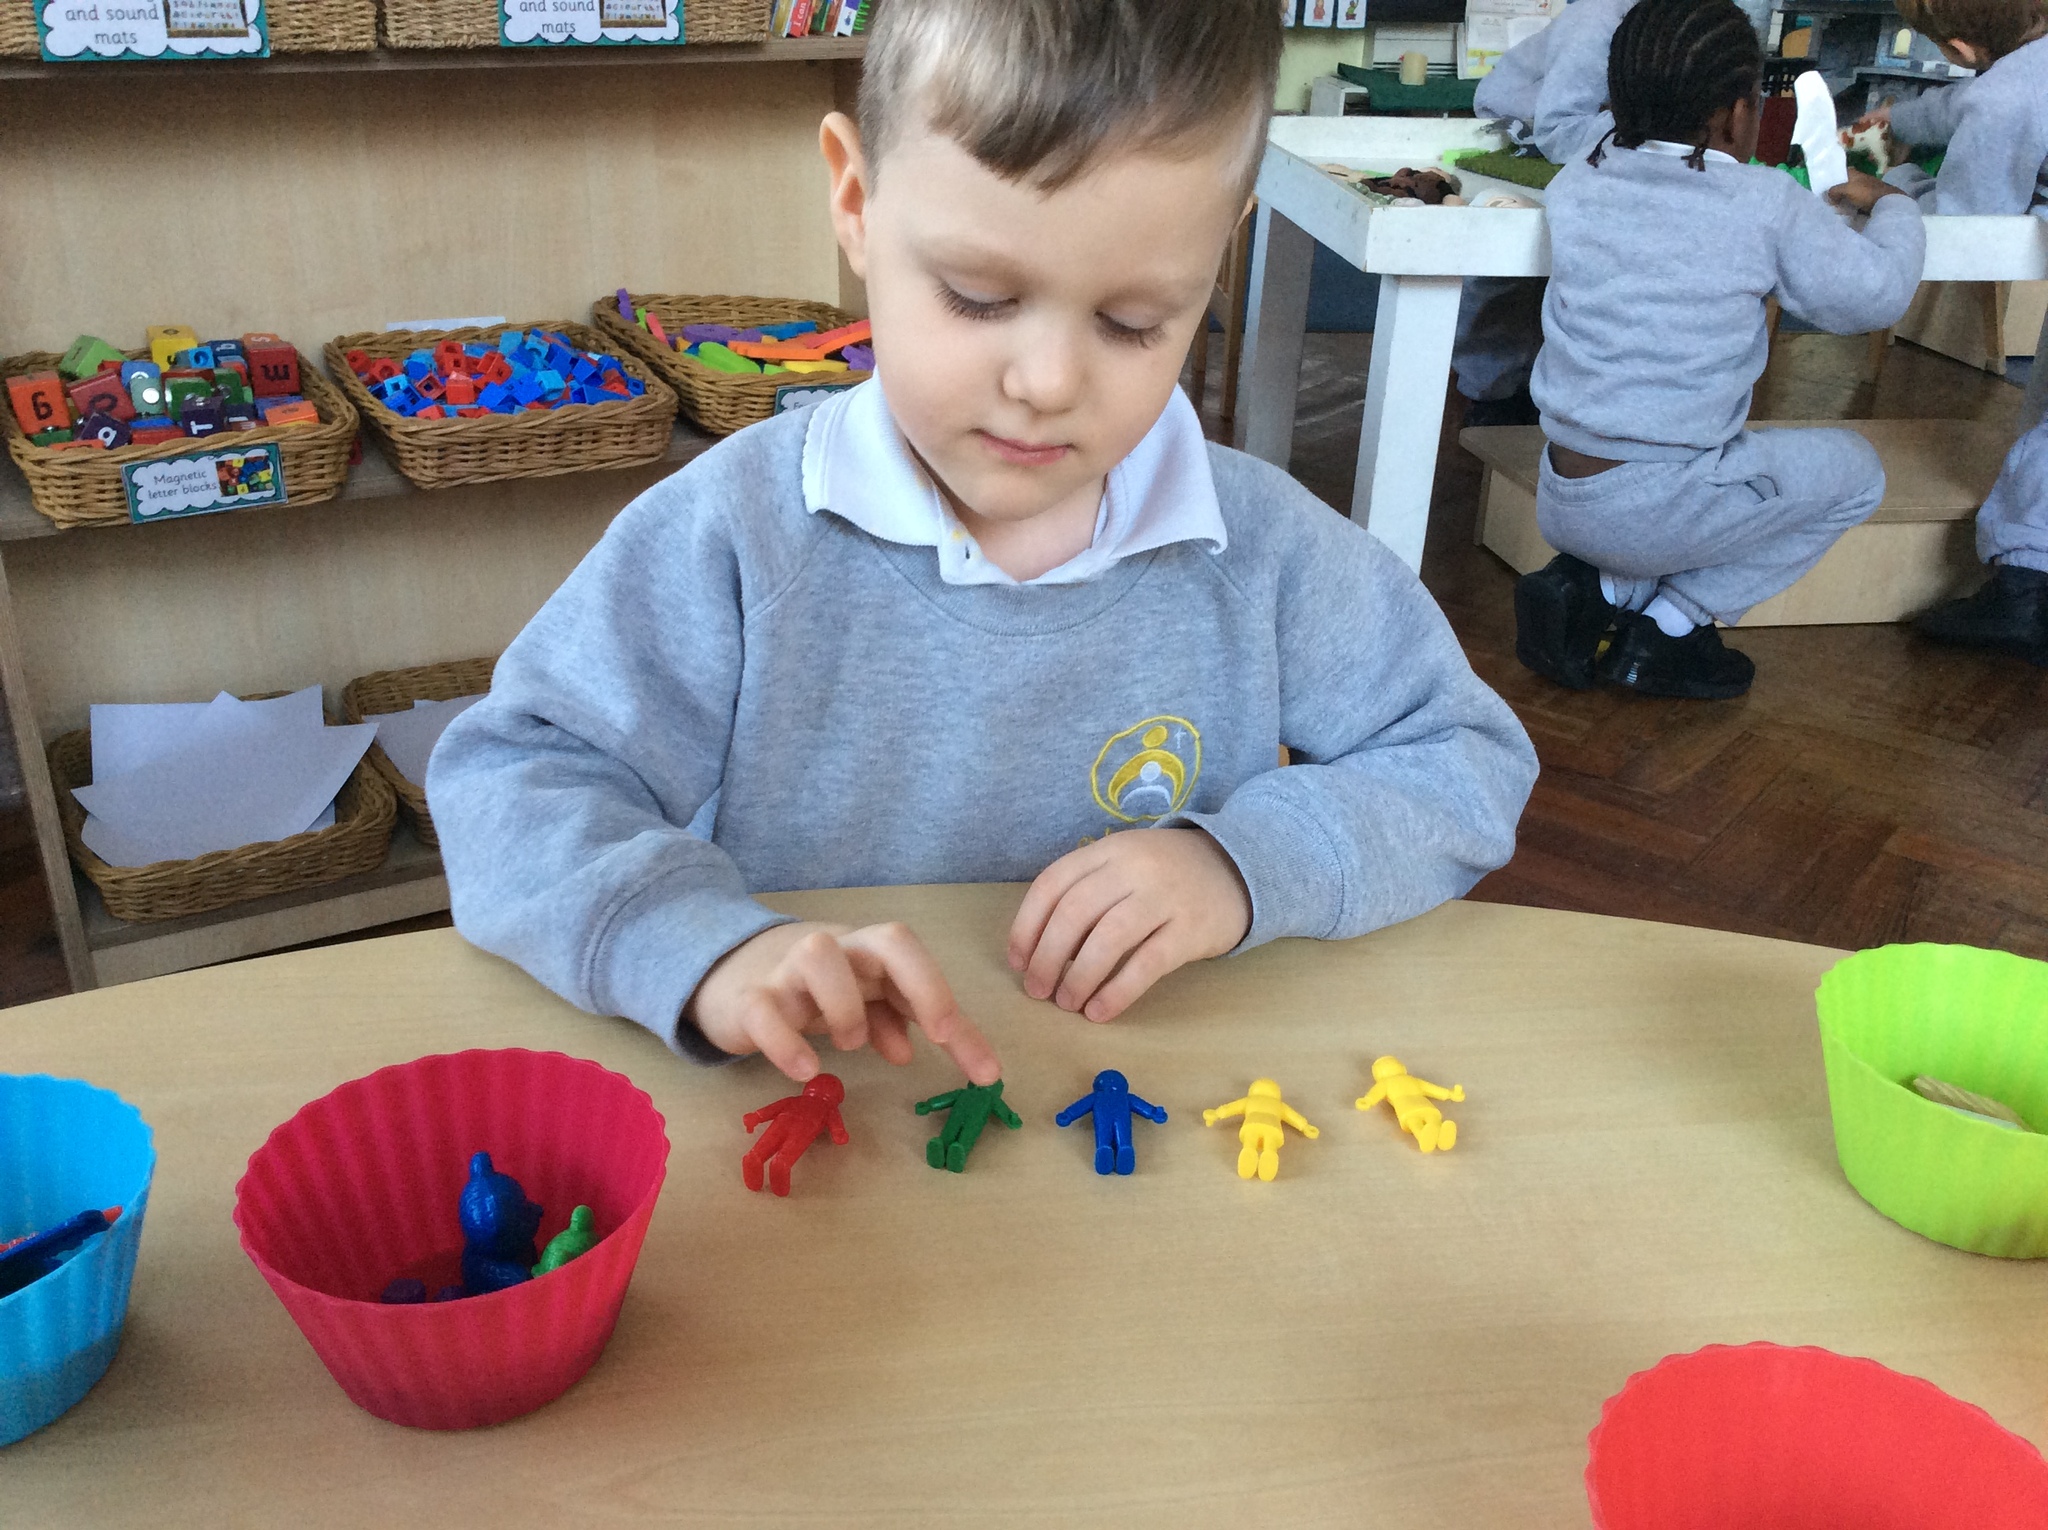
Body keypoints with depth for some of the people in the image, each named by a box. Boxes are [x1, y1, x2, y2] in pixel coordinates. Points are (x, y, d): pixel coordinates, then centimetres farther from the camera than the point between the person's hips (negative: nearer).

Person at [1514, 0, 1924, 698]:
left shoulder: (1574, 185, 3)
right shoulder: (1767, 203, -9)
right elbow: (1874, 297, 0)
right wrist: (1891, 206, 21)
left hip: (1559, 503, 6)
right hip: (1654, 513, -6)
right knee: (1853, 468, 17)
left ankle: (1590, 587, 10)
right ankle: (1668, 628, 7)